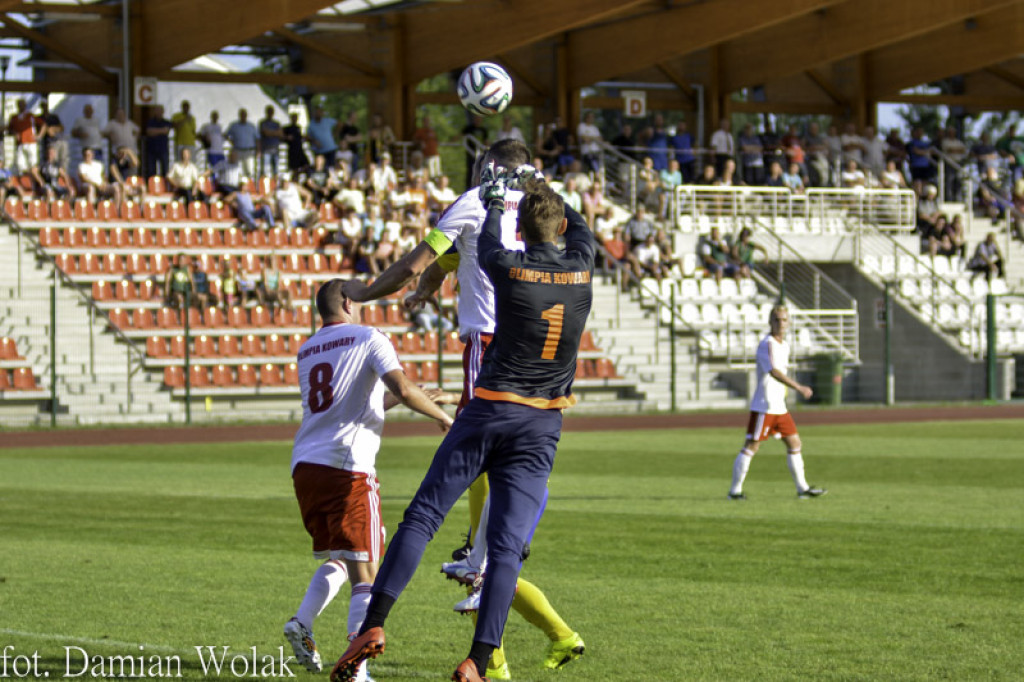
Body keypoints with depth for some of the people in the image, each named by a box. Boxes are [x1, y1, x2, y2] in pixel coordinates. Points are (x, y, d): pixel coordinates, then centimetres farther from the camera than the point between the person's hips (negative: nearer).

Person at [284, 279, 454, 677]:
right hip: (348, 468, -6)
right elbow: (403, 390, -14)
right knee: (366, 574, -3)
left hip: (304, 467, 6)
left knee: (336, 560, 23)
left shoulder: (306, 352, 21)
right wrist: (442, 416, 1)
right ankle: (355, 667, -14)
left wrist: (388, 398, 35)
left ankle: (302, 623, 1)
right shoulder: (368, 339, 1)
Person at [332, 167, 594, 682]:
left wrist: (495, 204, 38)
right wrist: (542, 193, 40)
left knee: (422, 516, 3)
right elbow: (581, 229, 23)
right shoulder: (581, 269, -1)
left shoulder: (509, 268, -8)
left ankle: (373, 624, -8)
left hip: (489, 412, -2)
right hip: (541, 427, 2)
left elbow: (487, 247, 18)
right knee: (506, 547, -3)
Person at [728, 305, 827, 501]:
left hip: (779, 407, 9)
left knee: (794, 443, 9)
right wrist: (799, 388, -32)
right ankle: (735, 490, -1)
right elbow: (774, 372, -28)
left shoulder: (784, 345, 14)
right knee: (751, 446, -6)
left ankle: (802, 488, 15)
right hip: (763, 407, -9)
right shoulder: (767, 345, -15)